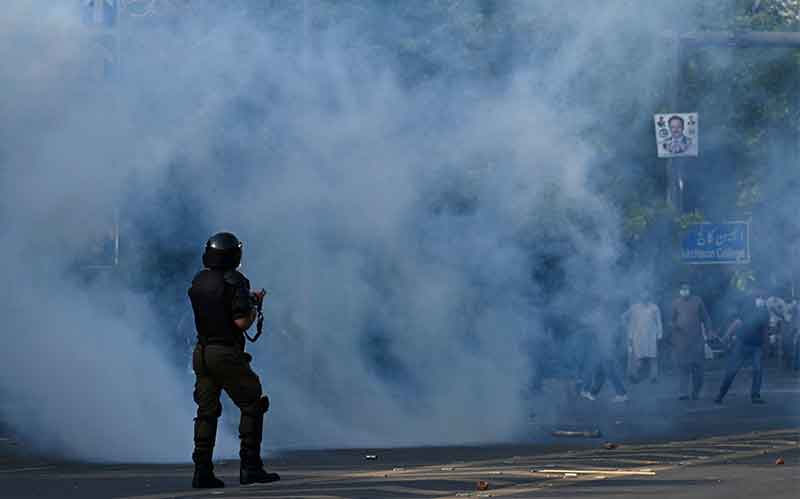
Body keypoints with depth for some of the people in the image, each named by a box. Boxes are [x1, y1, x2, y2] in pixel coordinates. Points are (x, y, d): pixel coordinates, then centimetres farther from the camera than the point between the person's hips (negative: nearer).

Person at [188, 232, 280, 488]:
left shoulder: (198, 281, 8)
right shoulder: (234, 281, -13)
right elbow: (241, 322, -18)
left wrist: (247, 299, 20)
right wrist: (253, 310, 2)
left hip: (202, 352, 6)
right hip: (227, 354, -6)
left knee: (206, 412, 8)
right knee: (252, 406, 5)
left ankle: (202, 471, 3)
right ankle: (250, 466, 0)